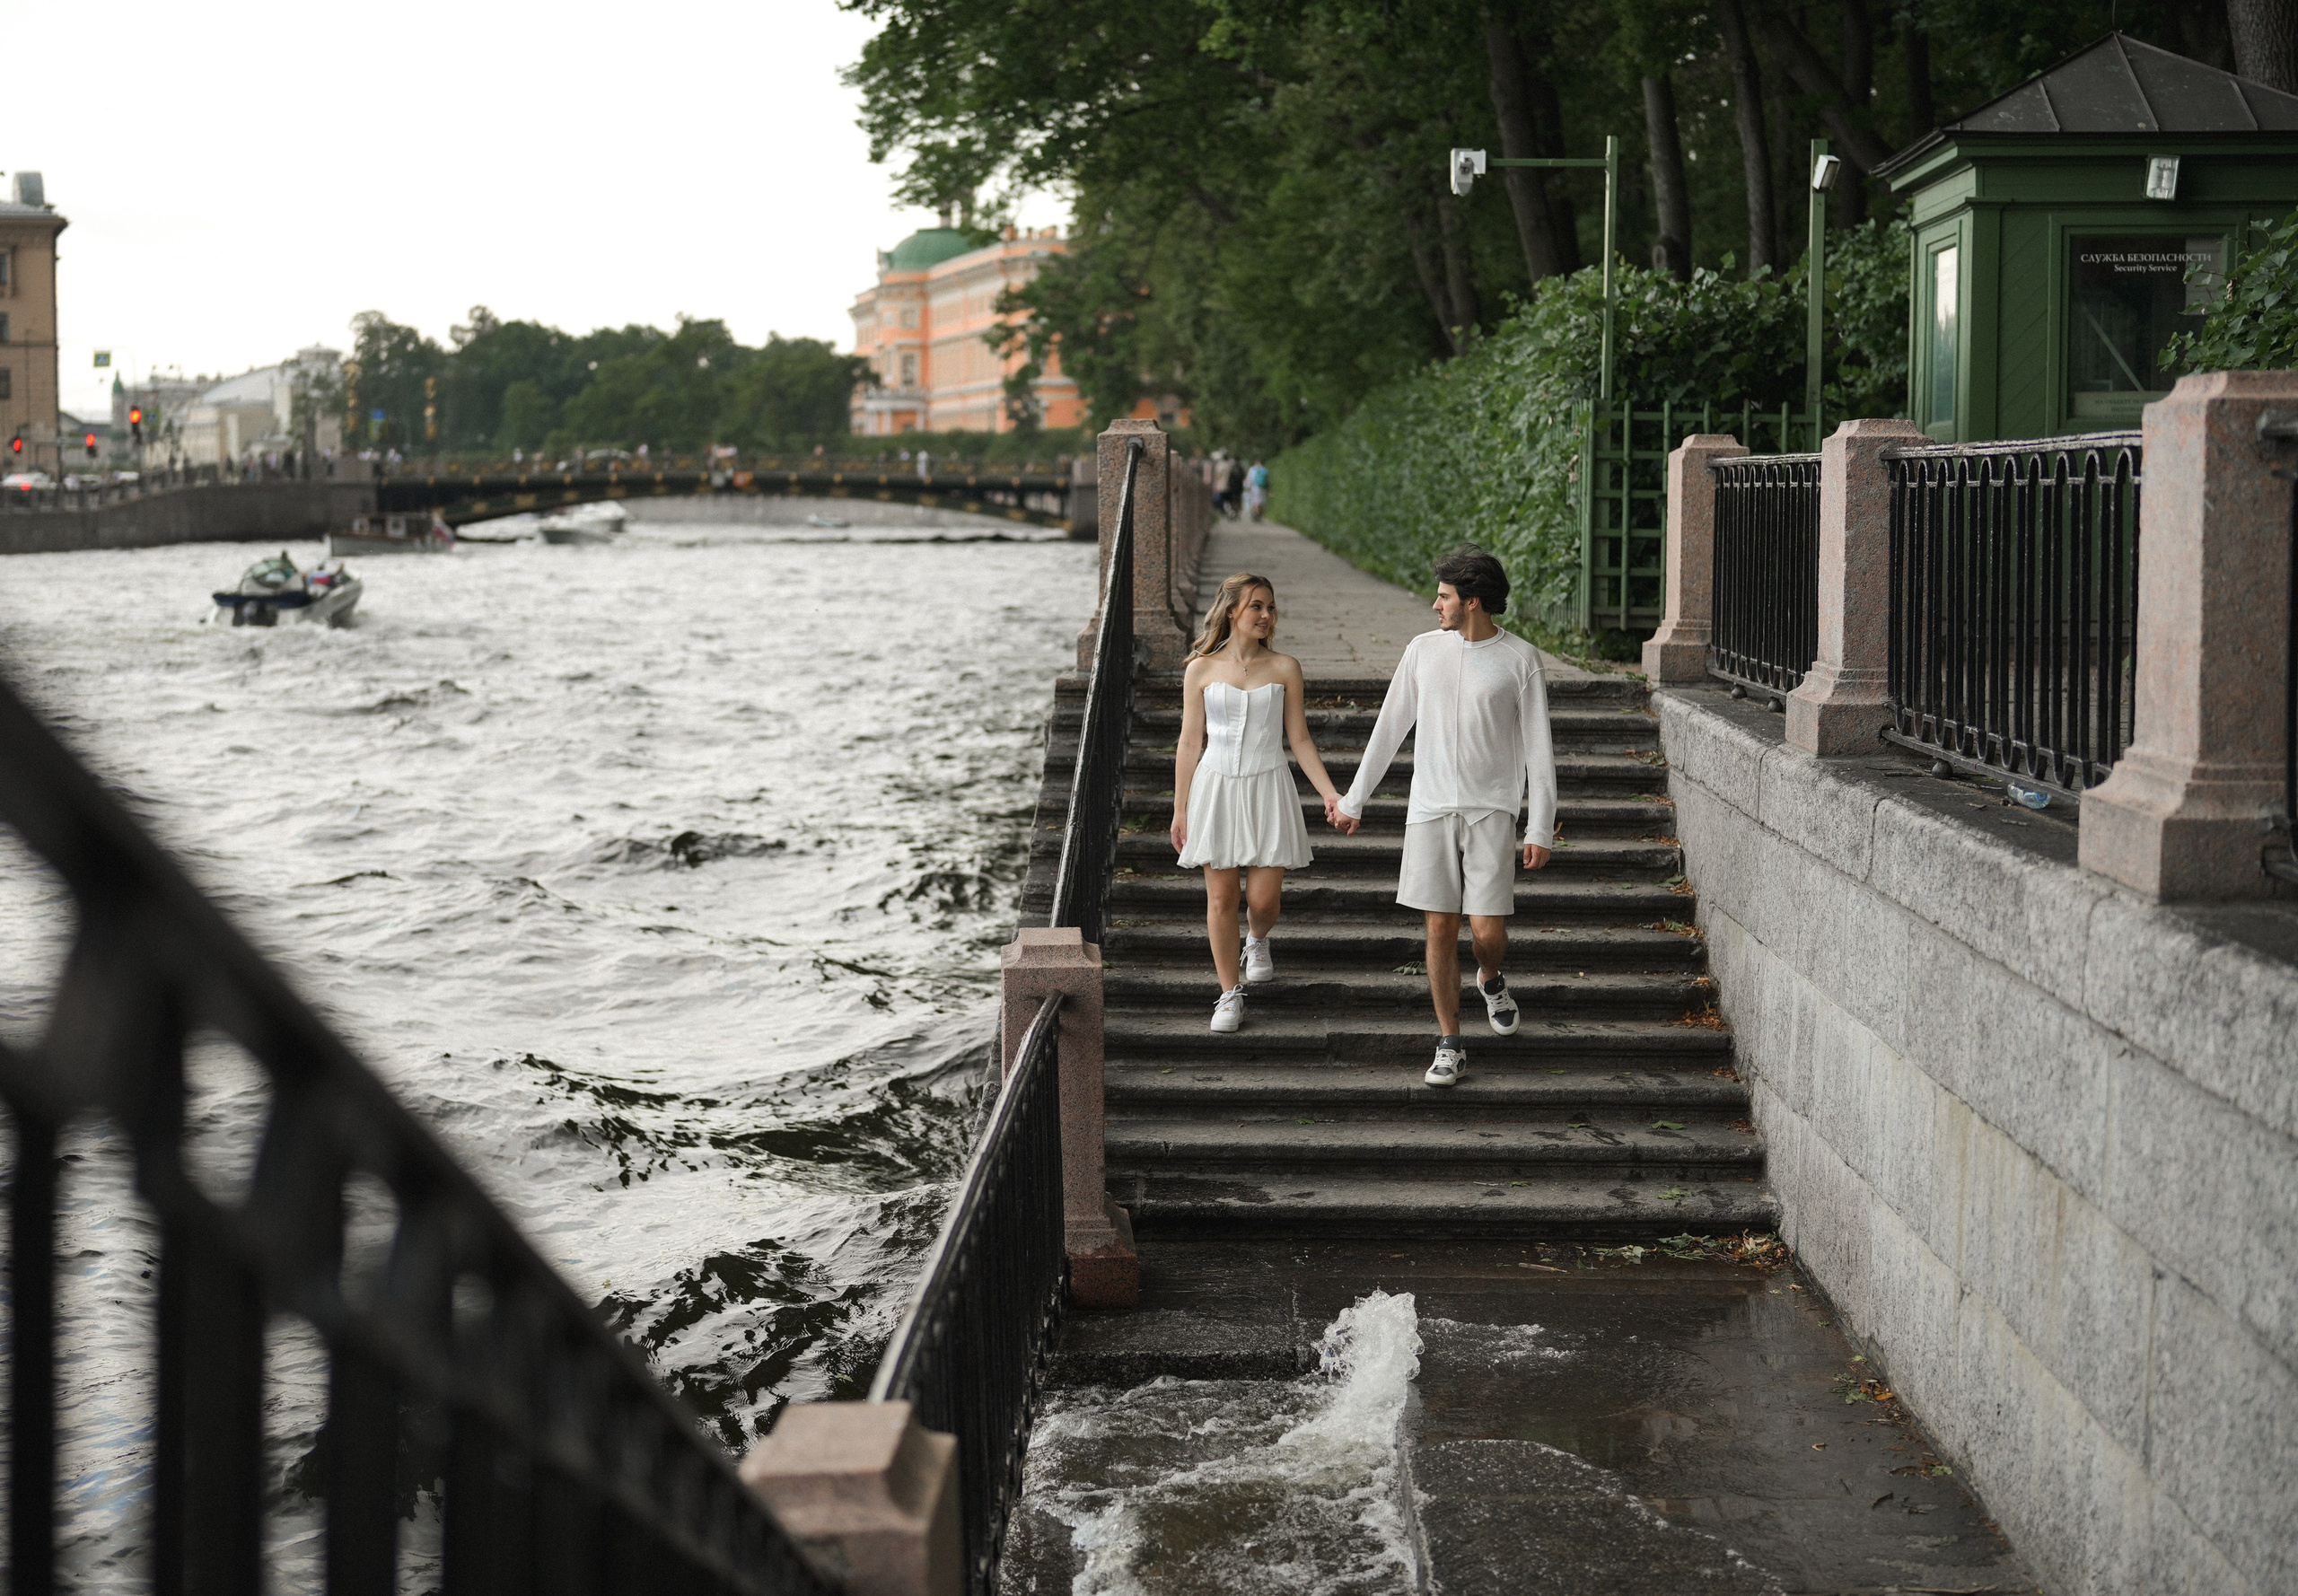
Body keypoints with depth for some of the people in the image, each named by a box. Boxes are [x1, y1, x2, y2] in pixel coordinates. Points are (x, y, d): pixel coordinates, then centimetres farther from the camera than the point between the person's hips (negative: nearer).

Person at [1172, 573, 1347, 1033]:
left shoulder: (1284, 668, 2)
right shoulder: (1202, 670, 1)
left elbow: (1299, 739, 6)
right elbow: (1189, 743, 5)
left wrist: (1330, 792, -2)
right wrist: (1180, 811, 5)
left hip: (1267, 788, 0)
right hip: (1215, 788, 0)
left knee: (1263, 899, -3)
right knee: (1221, 897, 0)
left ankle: (1258, 942, 34)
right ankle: (1230, 993, 13)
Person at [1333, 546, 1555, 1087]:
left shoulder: (1521, 660, -2)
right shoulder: (1423, 651, 5)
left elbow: (1538, 748, 0)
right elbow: (1389, 728, 12)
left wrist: (1541, 829, -5)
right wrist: (1353, 800, 13)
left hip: (1491, 812, -2)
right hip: (1431, 809, 2)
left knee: (1488, 930, -6)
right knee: (1441, 927, -1)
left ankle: (1490, 980, 31)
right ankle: (1450, 1046, 7)